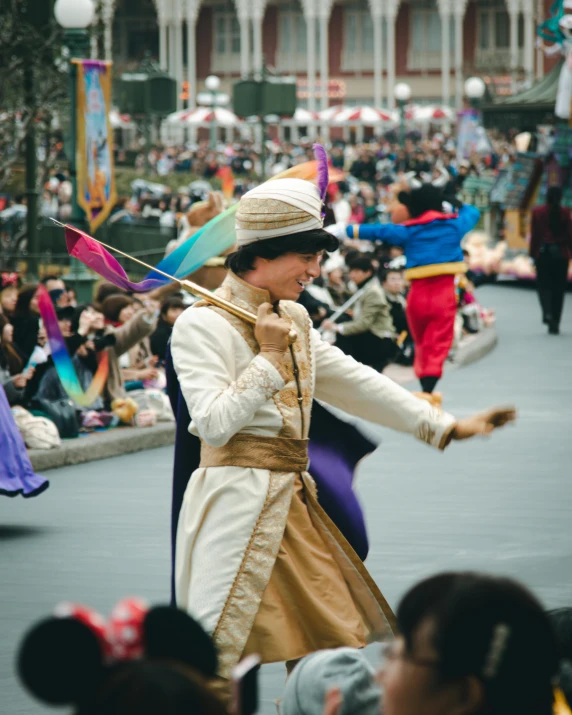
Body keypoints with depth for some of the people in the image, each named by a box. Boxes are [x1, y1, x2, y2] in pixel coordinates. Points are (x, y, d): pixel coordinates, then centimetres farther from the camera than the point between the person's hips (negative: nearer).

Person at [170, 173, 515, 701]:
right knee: (217, 658, -13)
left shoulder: (295, 321, 15)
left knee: (335, 647, 9)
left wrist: (446, 427, 18)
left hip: (295, 504, 8)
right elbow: (215, 424, -18)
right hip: (240, 505, -8)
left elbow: (355, 383, 20)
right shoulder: (202, 325, -10)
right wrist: (270, 356, -13)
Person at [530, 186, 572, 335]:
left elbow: (534, 235, -2)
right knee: (558, 288, 7)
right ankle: (555, 324, 7)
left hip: (543, 252, -1)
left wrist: (533, 254, 4)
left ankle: (547, 312, -19)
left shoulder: (537, 212, -3)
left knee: (543, 285, 9)